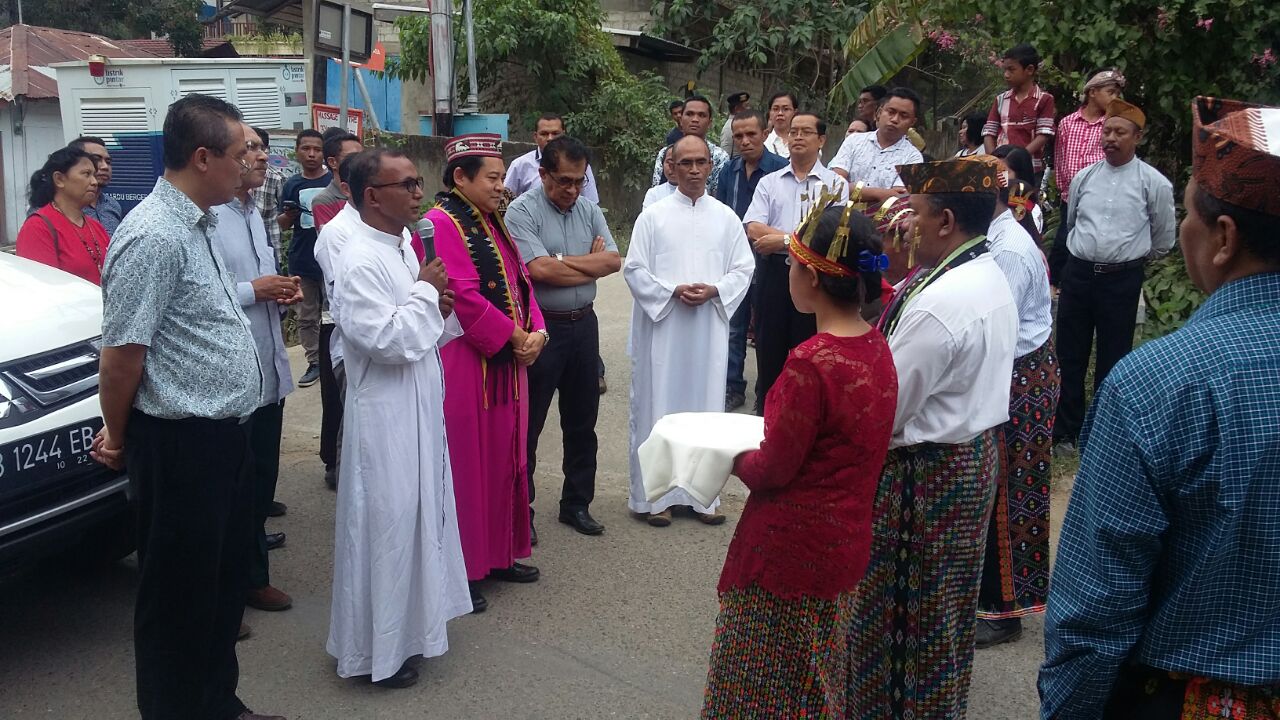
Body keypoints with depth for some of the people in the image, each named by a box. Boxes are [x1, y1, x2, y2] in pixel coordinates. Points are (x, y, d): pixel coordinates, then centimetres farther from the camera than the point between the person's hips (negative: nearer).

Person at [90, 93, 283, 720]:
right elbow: (123, 352, -19)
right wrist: (118, 438, -6)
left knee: (225, 580, 21)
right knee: (179, 593, 7)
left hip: (223, 433, 10)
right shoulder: (154, 236, -21)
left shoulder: (196, 224, 10)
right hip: (183, 444, -10)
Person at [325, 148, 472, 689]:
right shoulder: (361, 260, -19)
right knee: (386, 524, 2)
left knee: (416, 514, 18)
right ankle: (377, 648, 17)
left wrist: (439, 310, -1)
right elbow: (388, 339, -25)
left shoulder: (403, 247, 9)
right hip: (385, 414, -9)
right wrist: (425, 291, -14)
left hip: (419, 407, 9)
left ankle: (407, 623, 34)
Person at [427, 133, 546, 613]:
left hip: (507, 363, 9)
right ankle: (463, 571, 11)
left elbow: (520, 281, 14)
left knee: (504, 460, 15)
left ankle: (498, 555, 28)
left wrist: (535, 332, -2)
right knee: (466, 464, 0)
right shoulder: (441, 225, -14)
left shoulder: (491, 223, 15)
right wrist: (516, 337, -13)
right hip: (464, 366, -9)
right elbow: (465, 298, -21)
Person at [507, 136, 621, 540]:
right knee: (529, 424, 4)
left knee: (582, 421, 14)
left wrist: (563, 261, -13)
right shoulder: (522, 212, -10)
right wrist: (591, 264, -8)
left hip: (583, 325, 6)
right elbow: (539, 270, -22)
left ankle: (577, 503, 27)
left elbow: (614, 261, -2)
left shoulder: (589, 211, 8)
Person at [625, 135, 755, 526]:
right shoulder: (653, 216, 1)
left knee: (705, 405, 7)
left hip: (709, 327, 2)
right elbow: (634, 270, -1)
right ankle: (653, 495, 10)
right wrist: (673, 291, -14)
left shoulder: (726, 218, 8)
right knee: (657, 406, 1)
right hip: (661, 325, -2)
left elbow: (743, 269, 7)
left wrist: (713, 291, -11)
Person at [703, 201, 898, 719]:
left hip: (791, 549, -8)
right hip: (843, 541, 8)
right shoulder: (876, 347, -1)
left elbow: (773, 469, -19)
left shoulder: (811, 362, -26)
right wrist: (766, 440, 9)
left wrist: (729, 458, 0)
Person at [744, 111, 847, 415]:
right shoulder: (769, 182, 10)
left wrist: (780, 239, -11)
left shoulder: (835, 183, 2)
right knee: (769, 352, 10)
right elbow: (753, 229, -4)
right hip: (774, 273, 3)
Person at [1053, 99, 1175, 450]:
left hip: (1122, 279, -3)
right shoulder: (1083, 177, 5)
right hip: (1078, 273, 3)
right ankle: (1066, 427, 21)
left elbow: (1163, 239, 8)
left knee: (1112, 361, 6)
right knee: (1069, 356, 8)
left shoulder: (1154, 183, -5)